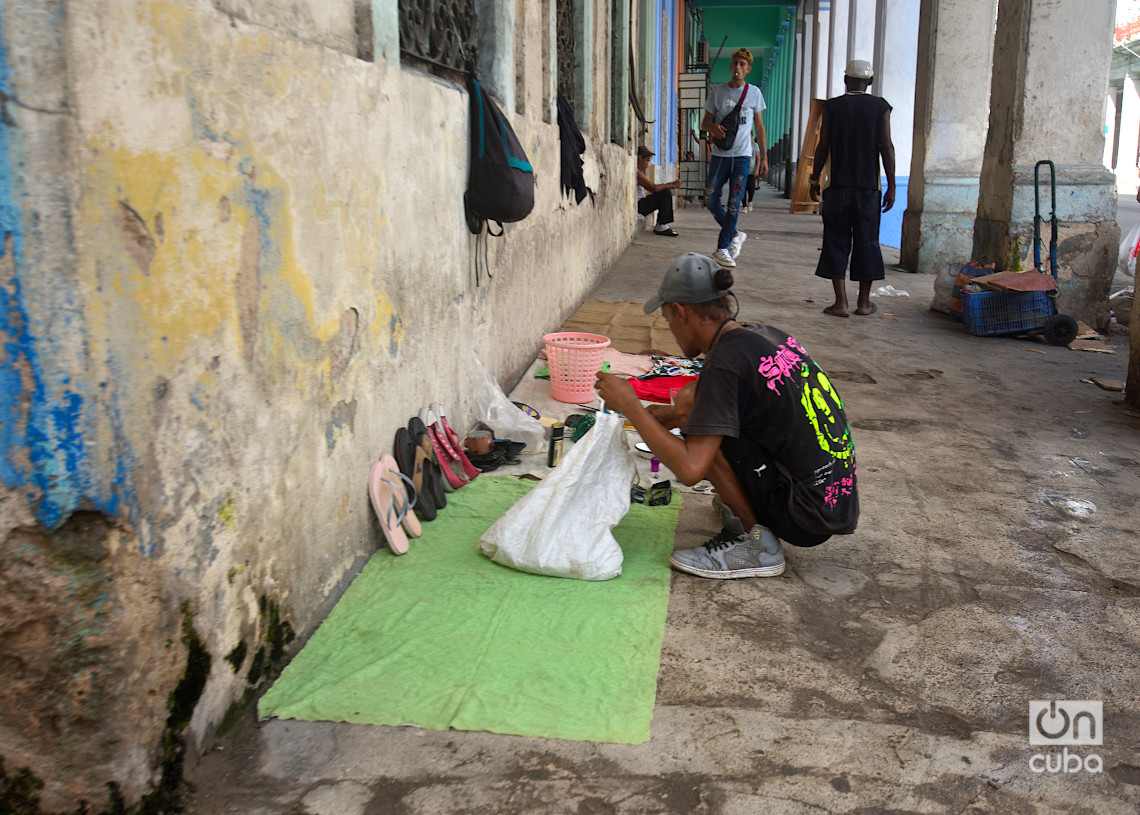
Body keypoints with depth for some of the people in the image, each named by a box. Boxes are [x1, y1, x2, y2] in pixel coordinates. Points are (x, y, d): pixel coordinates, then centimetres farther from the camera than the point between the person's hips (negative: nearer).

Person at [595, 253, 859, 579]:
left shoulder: (726, 362, -18)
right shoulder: (769, 335, 7)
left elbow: (690, 469, -24)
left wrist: (630, 406, -13)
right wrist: (676, 414, 21)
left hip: (806, 520, -9)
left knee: (690, 408, -10)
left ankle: (757, 543, -5)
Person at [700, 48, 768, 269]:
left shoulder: (754, 93, 7)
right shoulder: (718, 91, 7)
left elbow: (759, 127, 11)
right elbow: (704, 122, 11)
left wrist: (764, 157, 6)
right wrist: (712, 127, -15)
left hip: (742, 155, -1)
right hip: (719, 154, 2)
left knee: (734, 203, -6)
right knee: (711, 200, -2)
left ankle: (722, 248, 3)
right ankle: (734, 235, 19)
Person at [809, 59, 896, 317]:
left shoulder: (832, 106, 1)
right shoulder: (880, 106, 1)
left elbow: (823, 147, 0)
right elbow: (886, 146, -1)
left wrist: (814, 179, 12)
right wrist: (891, 186, 3)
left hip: (837, 186, -1)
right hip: (868, 186, 1)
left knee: (836, 241, 4)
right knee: (867, 241, 10)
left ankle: (841, 303, 0)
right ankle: (864, 302, 16)